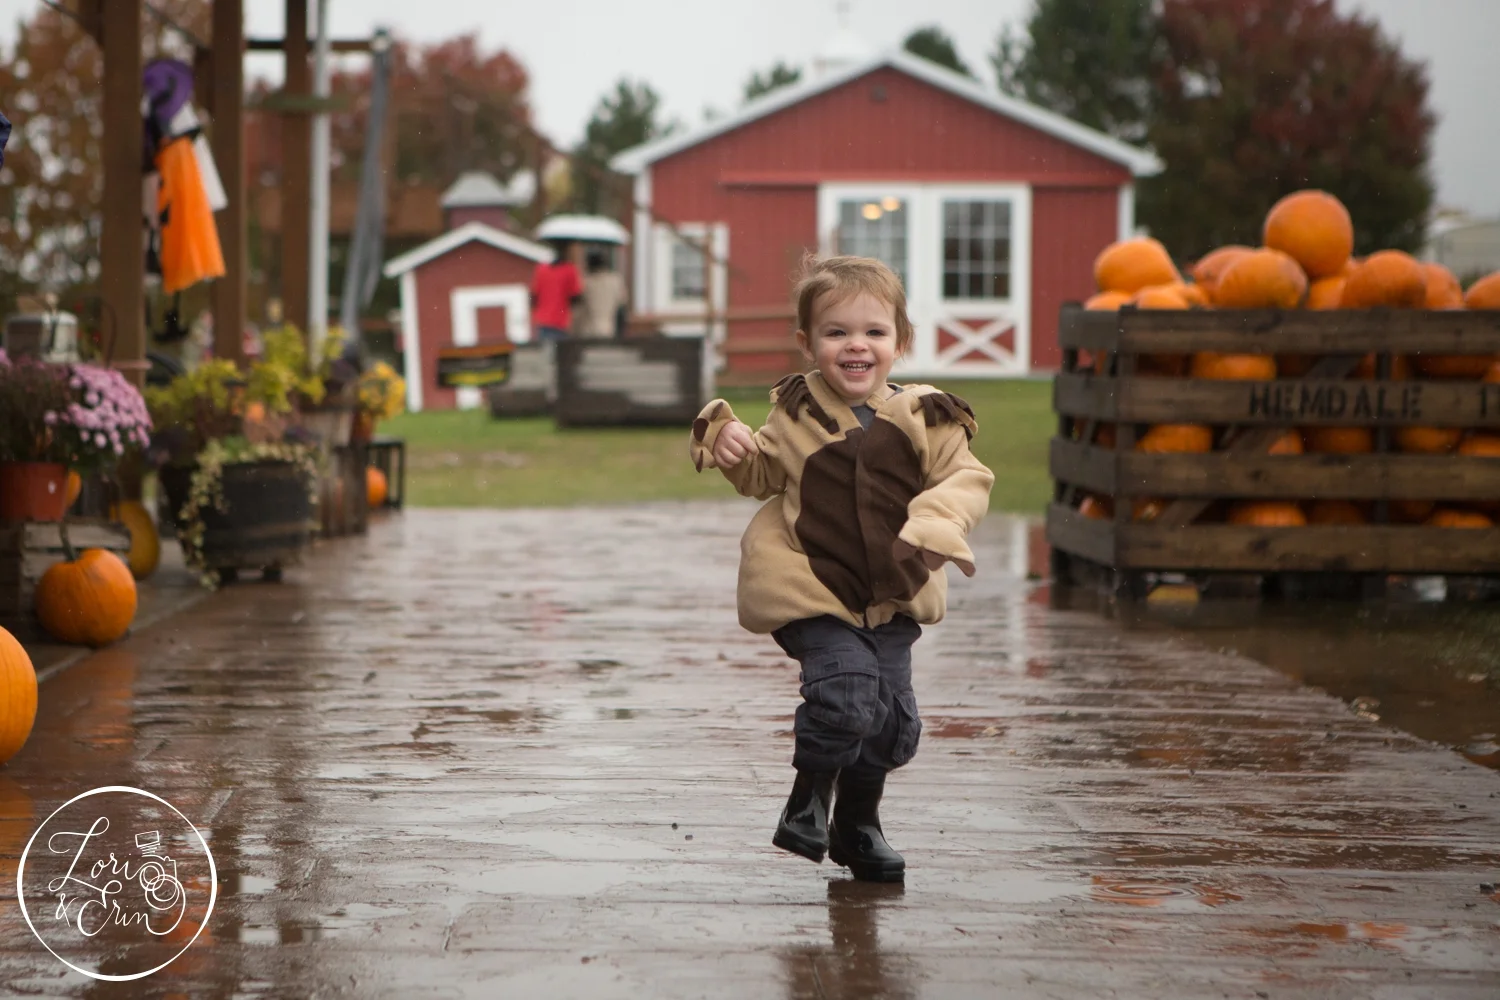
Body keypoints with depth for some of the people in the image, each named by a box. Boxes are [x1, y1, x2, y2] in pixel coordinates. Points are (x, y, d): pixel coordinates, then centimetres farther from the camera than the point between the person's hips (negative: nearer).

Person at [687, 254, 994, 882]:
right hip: (813, 590, -3)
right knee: (845, 693, -21)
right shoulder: (795, 412, 0)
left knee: (894, 718, 7)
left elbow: (966, 480, -4)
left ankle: (857, 824, 32)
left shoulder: (926, 419, -2)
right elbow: (764, 476, 15)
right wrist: (729, 443, -6)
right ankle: (810, 793, 9)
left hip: (892, 598, 3)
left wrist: (929, 530, -22)